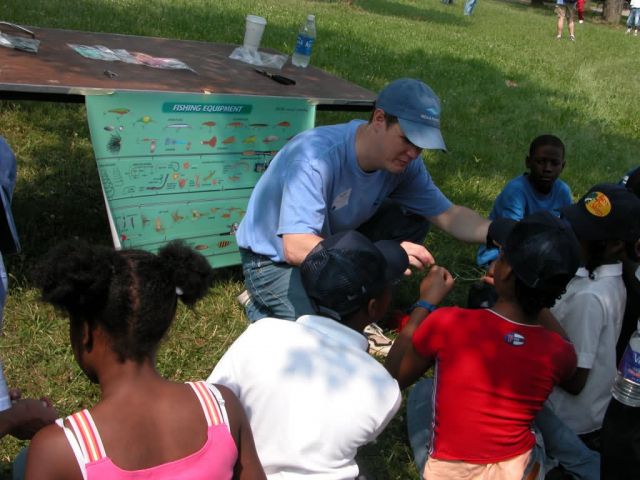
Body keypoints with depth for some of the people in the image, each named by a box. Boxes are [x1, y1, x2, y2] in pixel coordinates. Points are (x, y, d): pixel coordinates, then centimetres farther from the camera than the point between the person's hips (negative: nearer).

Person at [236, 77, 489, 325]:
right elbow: (296, 249, -43)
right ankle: (262, 304, 2)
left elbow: (448, 215, -7)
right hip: (274, 261, -6)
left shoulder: (402, 162, -13)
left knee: (412, 220, -8)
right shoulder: (316, 157, -35)